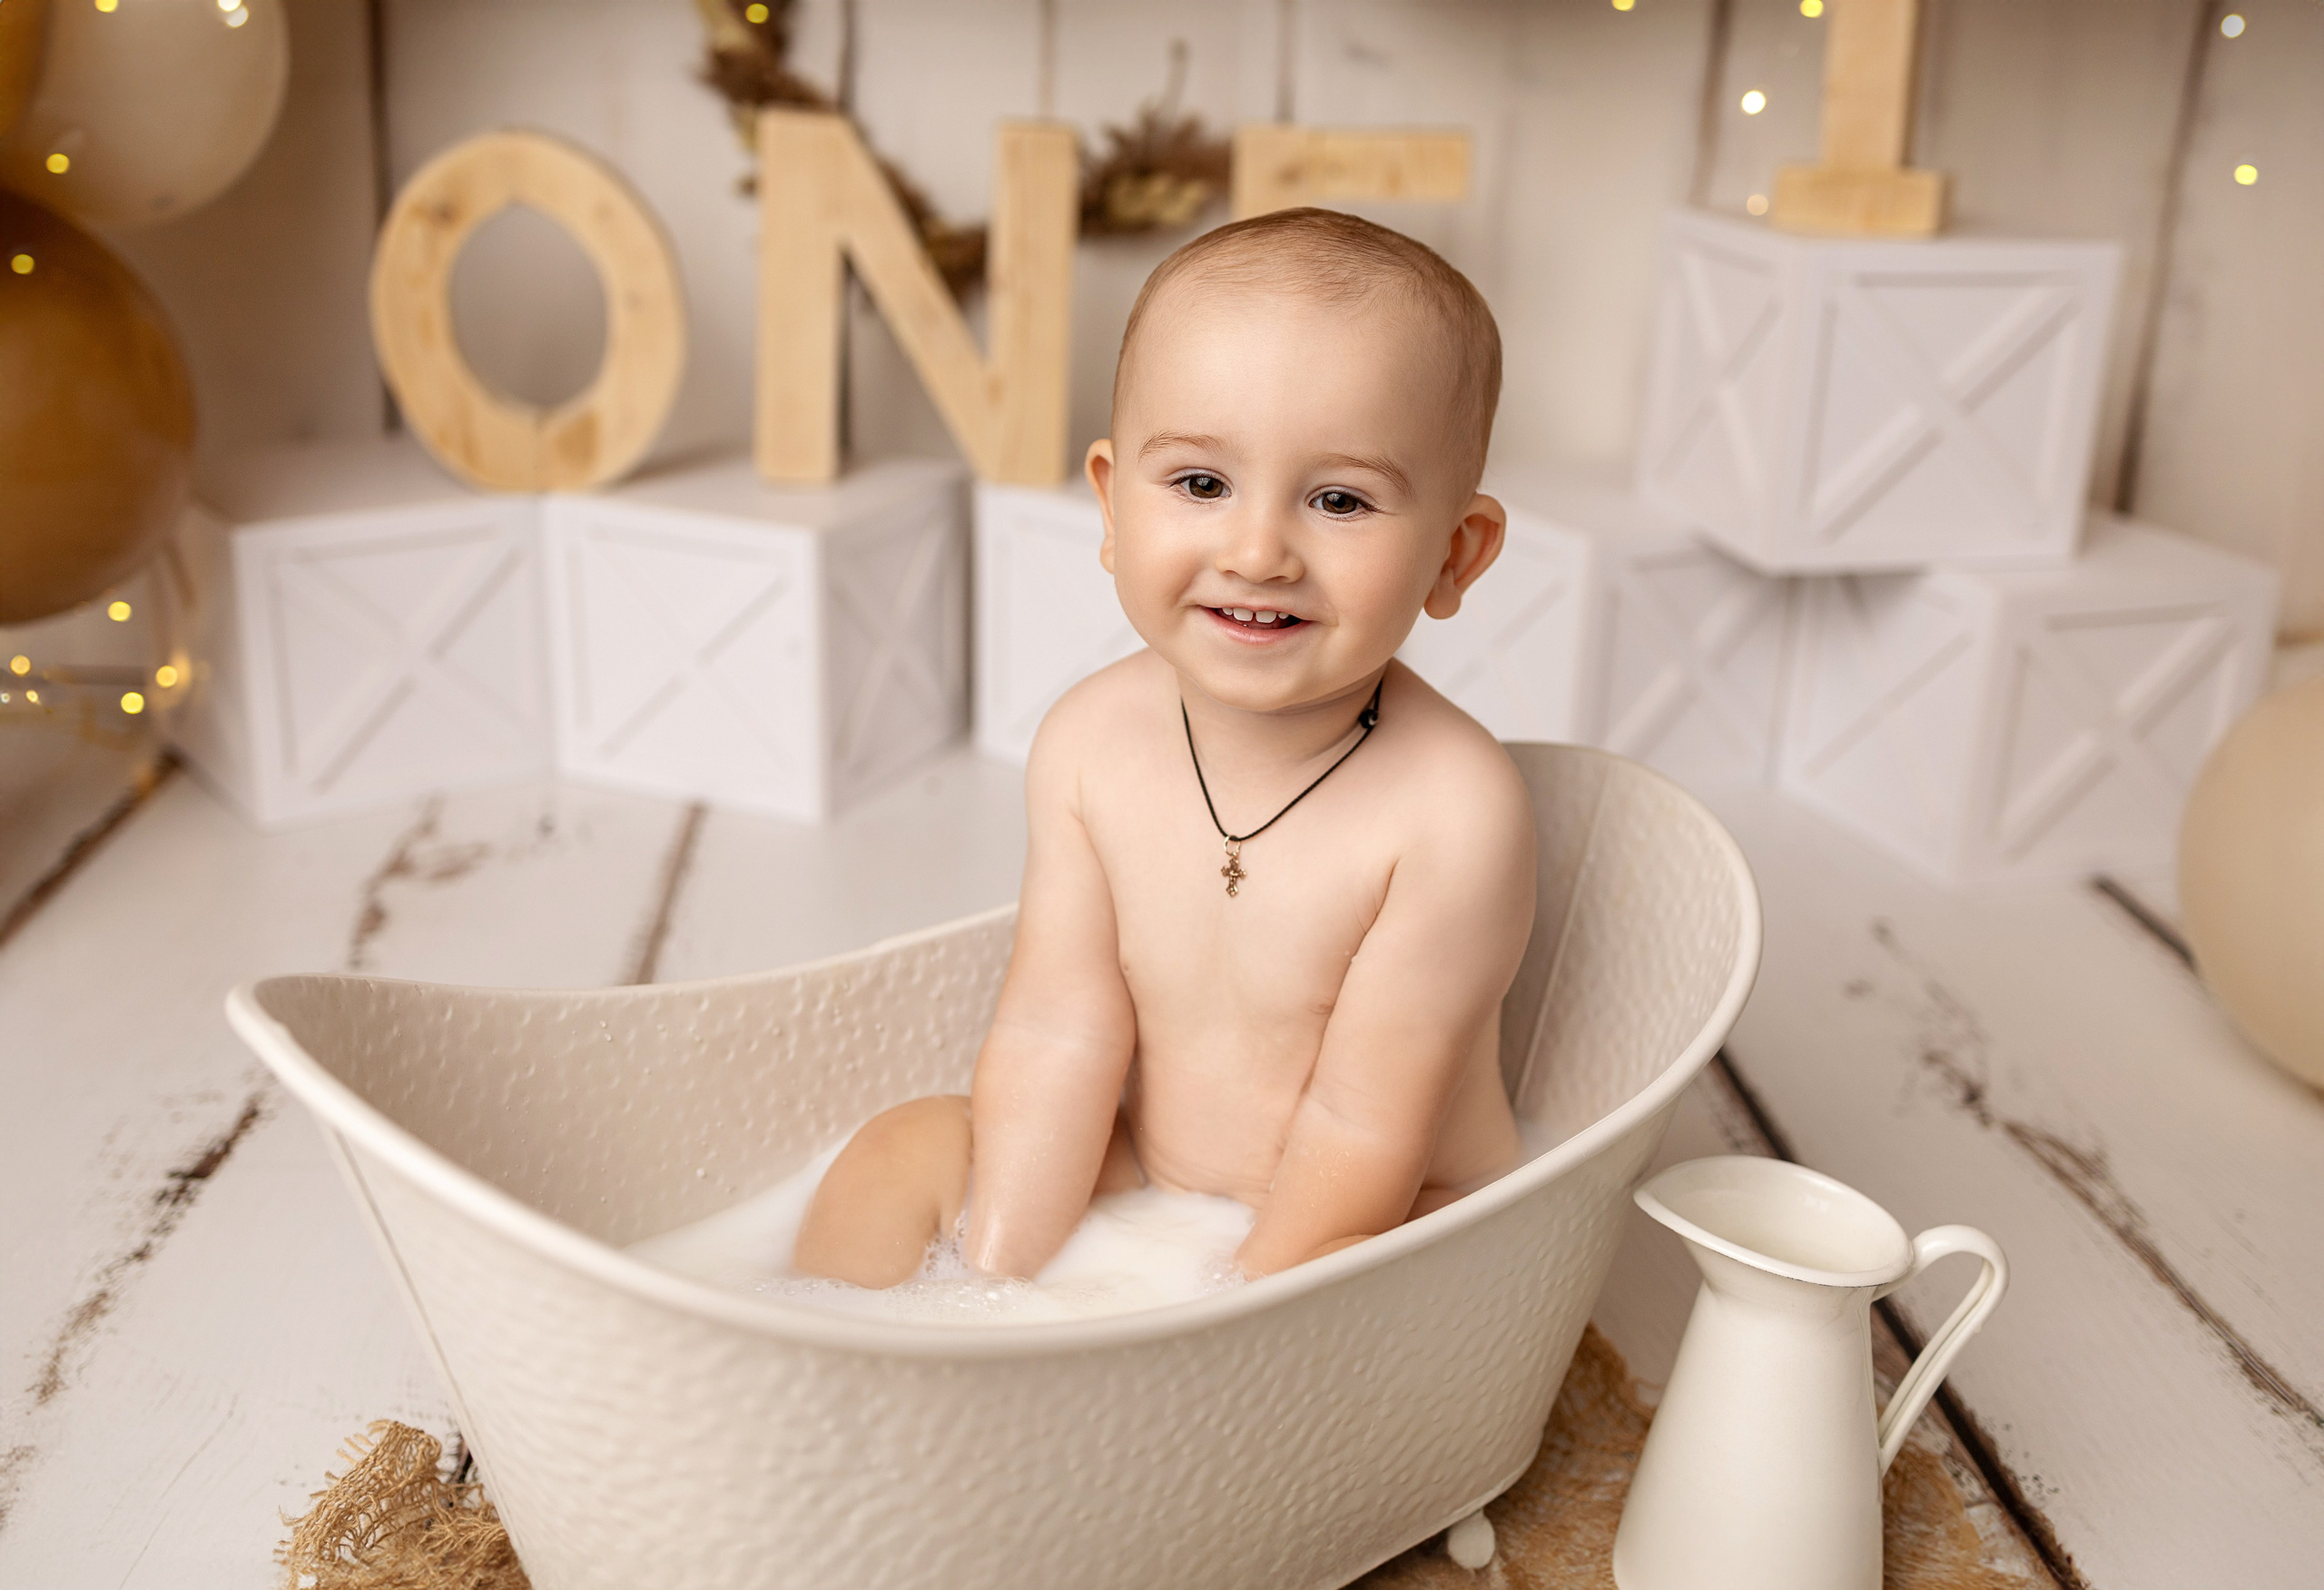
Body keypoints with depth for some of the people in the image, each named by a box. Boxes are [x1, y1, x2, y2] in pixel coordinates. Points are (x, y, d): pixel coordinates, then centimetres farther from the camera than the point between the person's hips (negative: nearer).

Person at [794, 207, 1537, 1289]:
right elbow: (1058, 1032, -10)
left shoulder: (1453, 809, -26)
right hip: (1131, 1180, 5)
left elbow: (1363, 1132, -22)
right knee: (905, 1152, -5)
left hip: (1388, 1230, -4)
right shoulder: (1090, 742, -10)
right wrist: (992, 1293, -15)